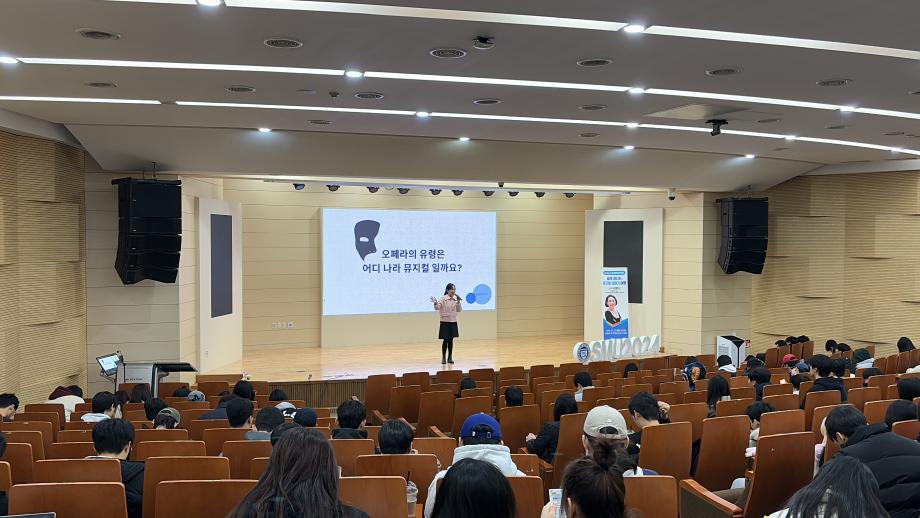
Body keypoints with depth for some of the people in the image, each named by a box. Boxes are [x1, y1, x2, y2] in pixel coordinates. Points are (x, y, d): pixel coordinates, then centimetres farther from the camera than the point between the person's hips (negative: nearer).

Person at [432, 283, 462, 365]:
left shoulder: (456, 298, 4)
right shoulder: (443, 298, -9)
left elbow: (459, 310, 5)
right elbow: (437, 308, -15)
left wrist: (458, 302, -9)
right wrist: (435, 303, -35)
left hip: (453, 322, 4)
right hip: (445, 322, -4)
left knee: (451, 340, 8)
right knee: (445, 340, -2)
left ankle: (450, 358, 18)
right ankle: (443, 358, 9)